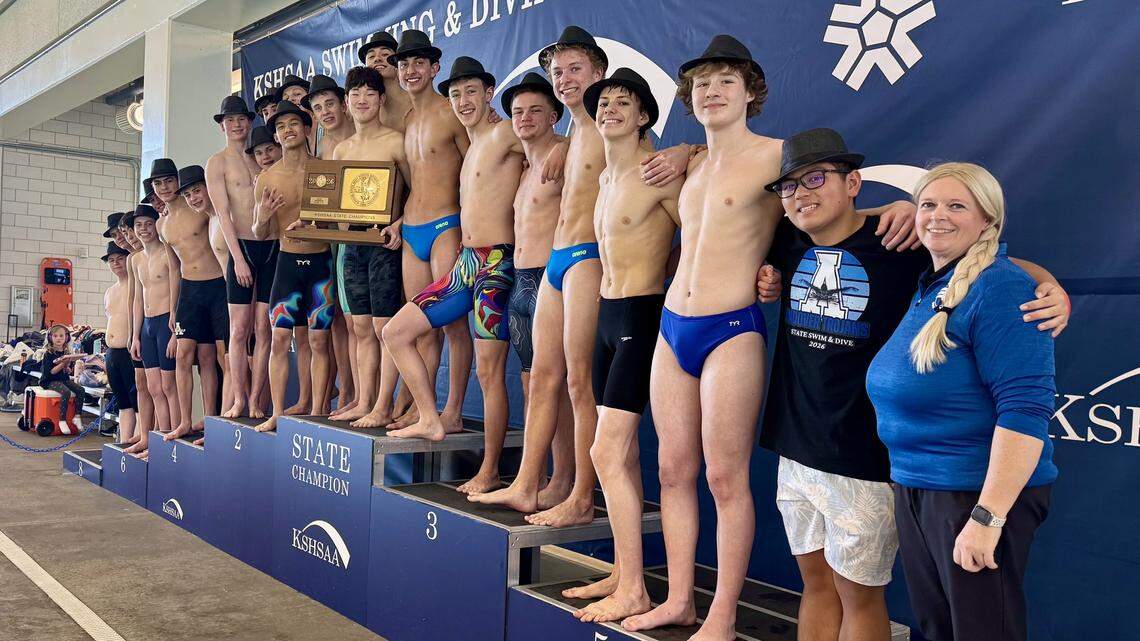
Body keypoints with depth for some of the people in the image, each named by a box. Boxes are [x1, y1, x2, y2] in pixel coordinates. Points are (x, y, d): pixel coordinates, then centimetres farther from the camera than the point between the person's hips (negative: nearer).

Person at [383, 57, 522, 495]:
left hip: (497, 264, -10)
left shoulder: (503, 133, -6)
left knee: (489, 373, -6)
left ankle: (489, 472, 5)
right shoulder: (472, 149, 20)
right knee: (396, 332, 10)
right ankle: (430, 421, 18)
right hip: (466, 262, 10)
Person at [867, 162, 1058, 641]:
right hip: (913, 490, 8)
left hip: (978, 492, -8)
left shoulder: (999, 287, -15)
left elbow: (1025, 409, -23)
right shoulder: (926, 288, 11)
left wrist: (988, 516, -26)